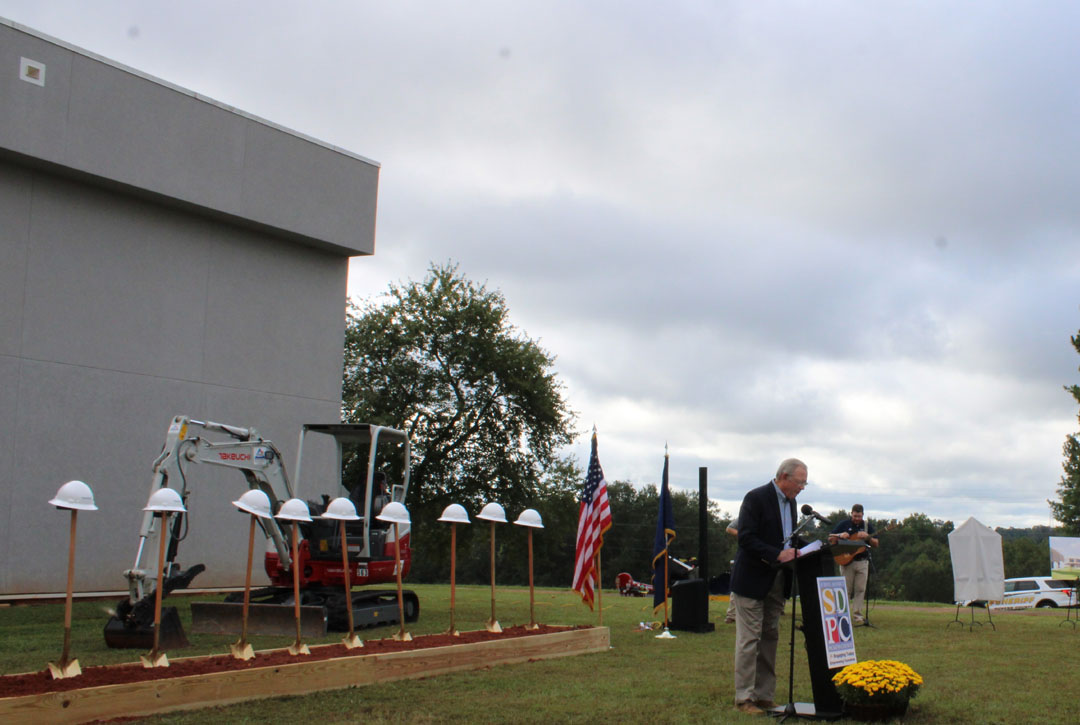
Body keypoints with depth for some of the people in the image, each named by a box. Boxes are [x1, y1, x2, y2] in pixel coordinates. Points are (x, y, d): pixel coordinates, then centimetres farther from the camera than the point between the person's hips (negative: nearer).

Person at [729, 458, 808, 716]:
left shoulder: (790, 502, 12)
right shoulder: (756, 498, -14)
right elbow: (746, 538, -20)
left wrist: (795, 552, 2)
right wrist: (778, 555, -25)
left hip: (777, 581, 8)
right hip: (753, 579, -8)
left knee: (770, 638, 11)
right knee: (749, 639, -4)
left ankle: (764, 696, 18)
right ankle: (743, 698, 3)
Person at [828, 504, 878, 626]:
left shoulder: (867, 525, 9)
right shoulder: (844, 524, 3)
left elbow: (876, 544, 6)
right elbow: (830, 539, 2)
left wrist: (867, 537, -13)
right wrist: (840, 536, -17)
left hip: (862, 562, 2)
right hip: (846, 560, -2)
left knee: (860, 589, -1)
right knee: (846, 589, -2)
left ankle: (857, 614, 4)